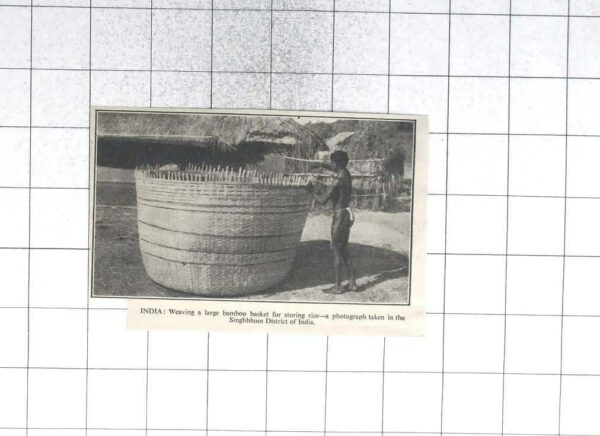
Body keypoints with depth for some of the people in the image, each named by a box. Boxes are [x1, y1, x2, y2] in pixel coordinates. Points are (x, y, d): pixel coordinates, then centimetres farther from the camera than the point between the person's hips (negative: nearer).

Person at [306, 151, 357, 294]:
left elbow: (322, 200, -18)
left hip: (340, 216, -9)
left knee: (336, 251, -1)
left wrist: (311, 190, -4)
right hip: (347, 213, 9)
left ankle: (338, 286, 4)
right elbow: (336, 169, 34)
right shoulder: (346, 173, 7)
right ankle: (352, 283, 19)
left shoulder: (338, 181, -20)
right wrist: (323, 165, 22)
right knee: (344, 250, 16)